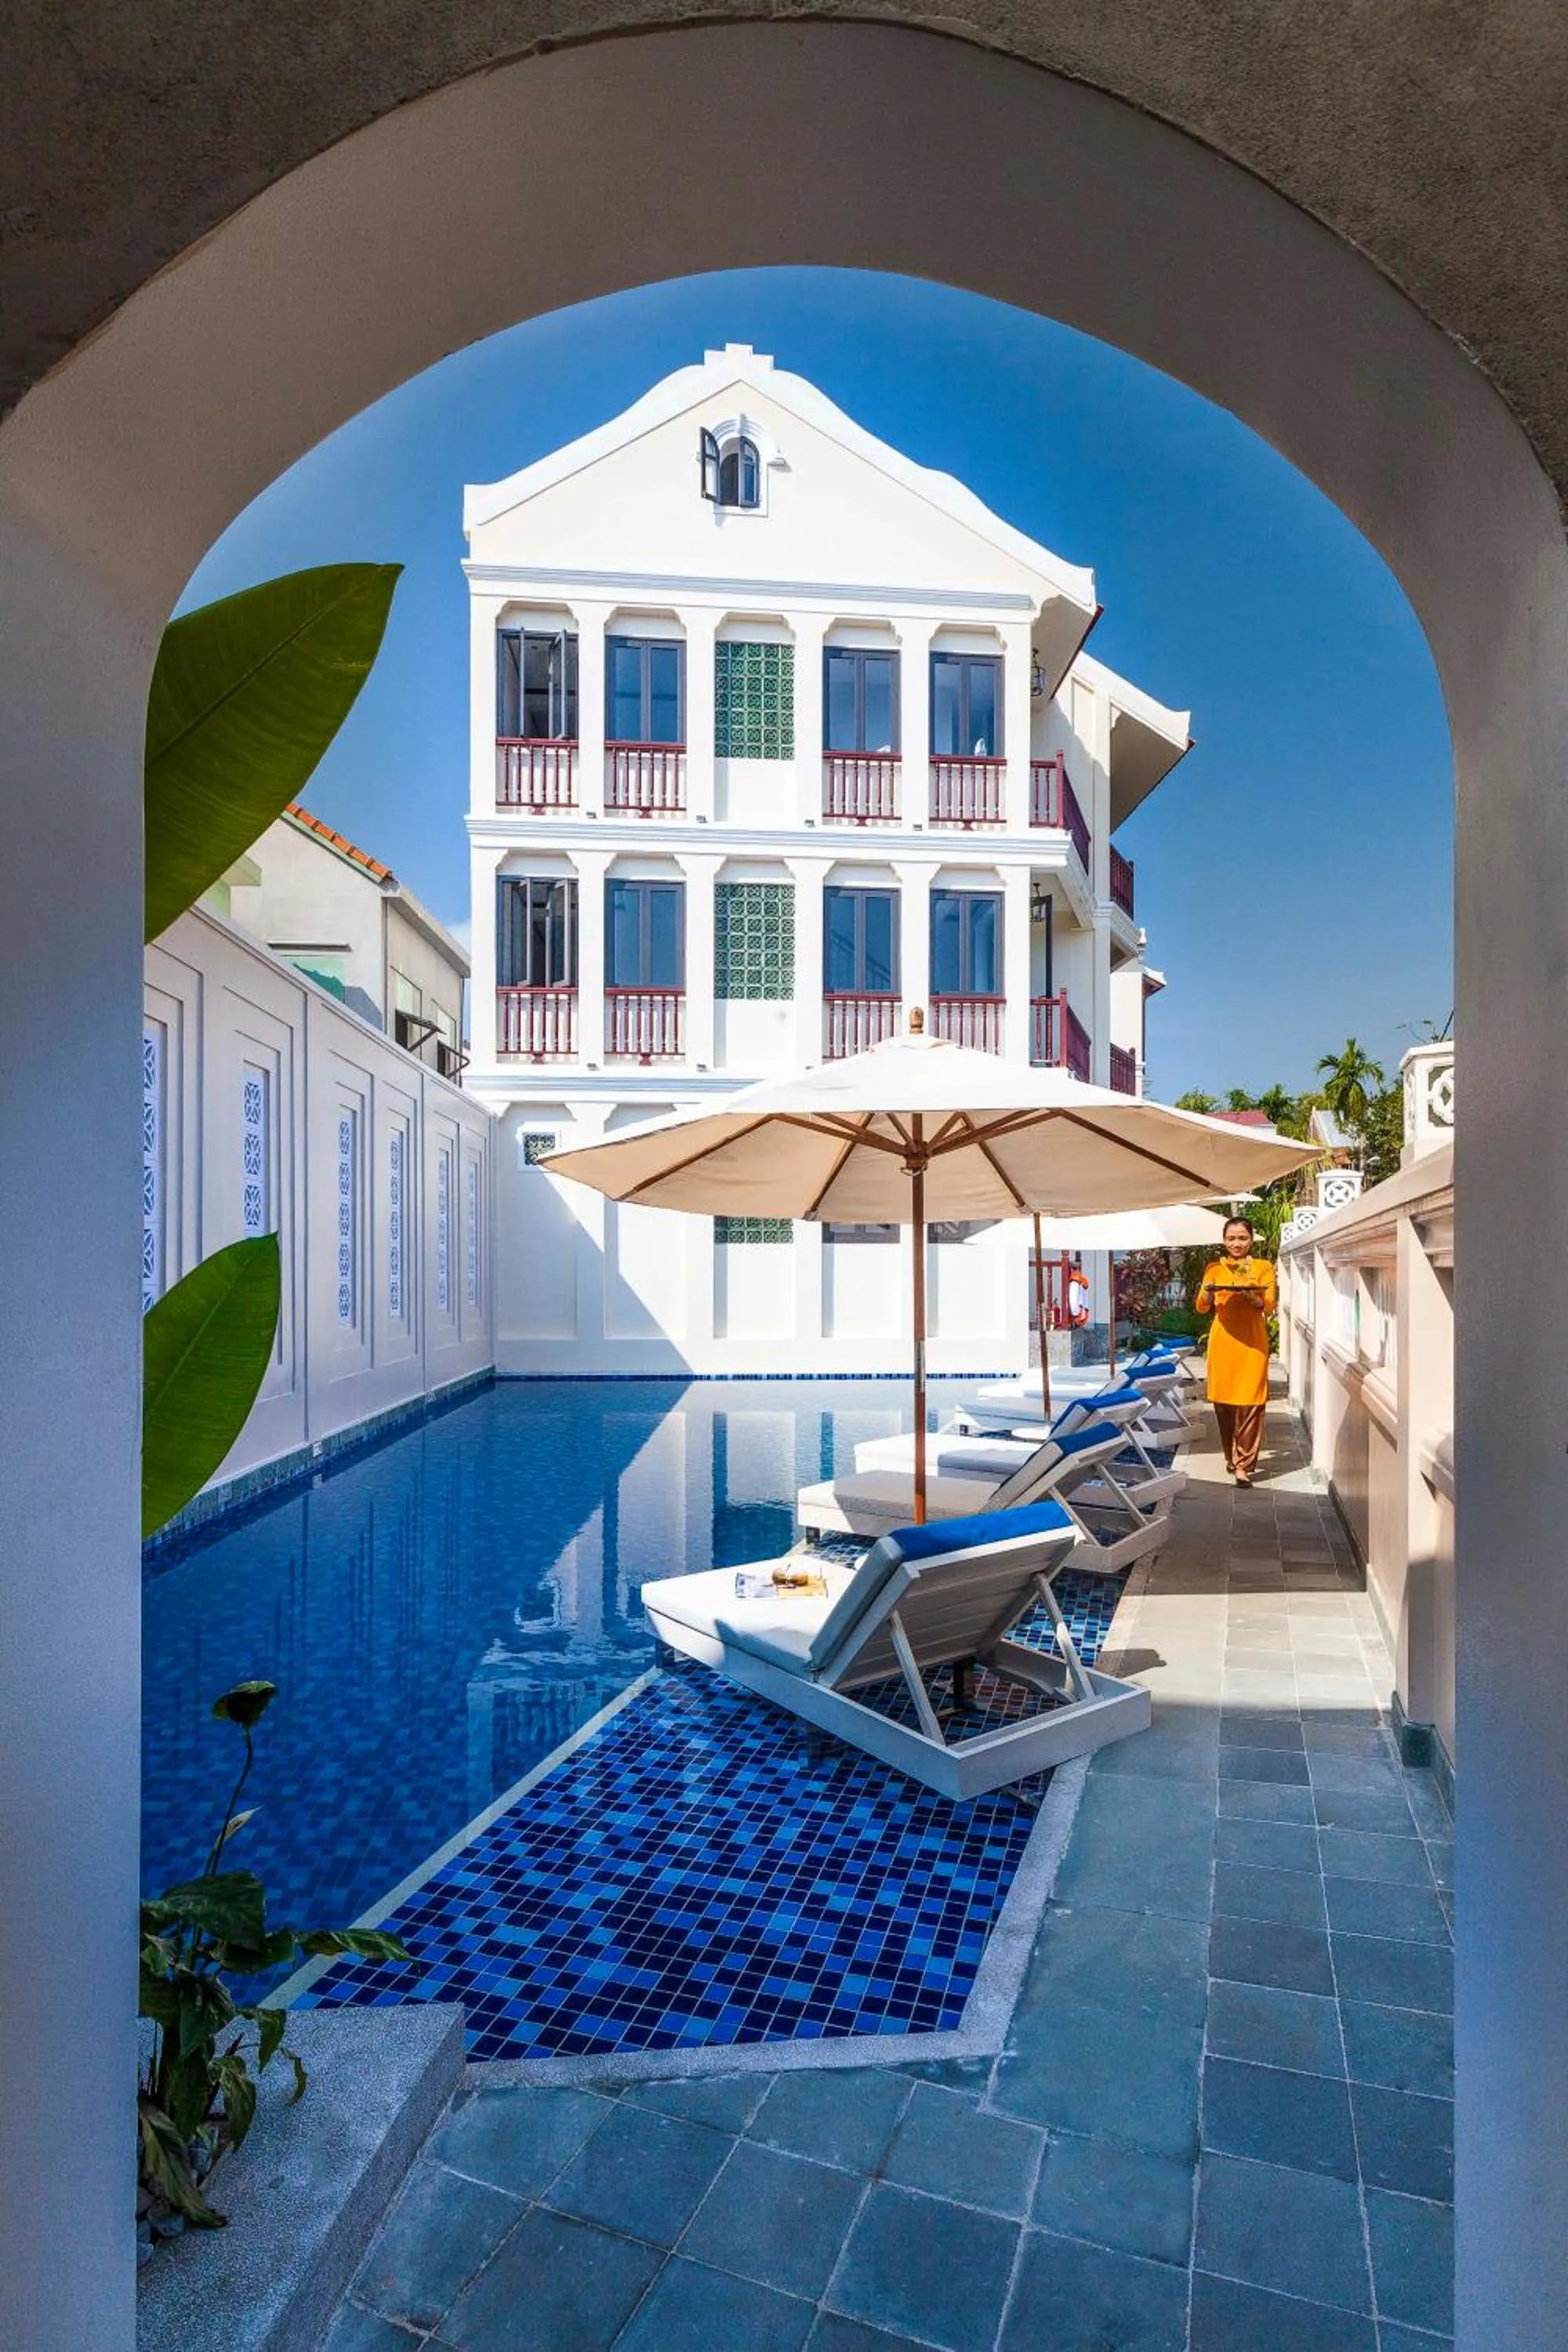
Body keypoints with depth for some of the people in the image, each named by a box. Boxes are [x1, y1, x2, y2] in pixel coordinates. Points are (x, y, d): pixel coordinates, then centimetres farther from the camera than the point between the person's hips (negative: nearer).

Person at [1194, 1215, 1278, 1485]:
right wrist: (1207, 1294, -16)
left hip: (1252, 1341, -2)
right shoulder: (1214, 1268, 10)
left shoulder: (1263, 1267, 7)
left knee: (1249, 1402, -6)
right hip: (1222, 1339, 2)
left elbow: (1270, 1305, -3)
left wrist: (1254, 1298, -25)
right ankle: (1231, 1456, 24)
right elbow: (1201, 1308, 6)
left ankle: (1243, 1465, -2)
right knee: (1223, 1401, 5)